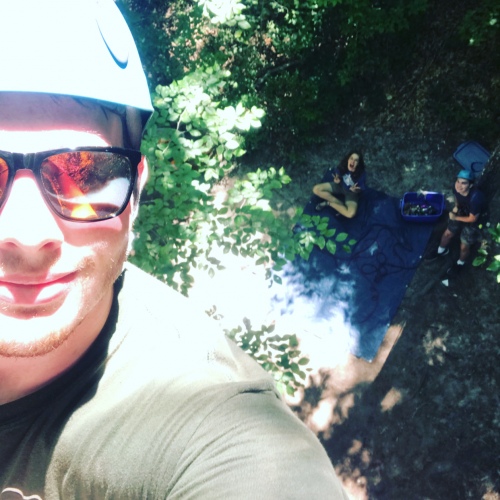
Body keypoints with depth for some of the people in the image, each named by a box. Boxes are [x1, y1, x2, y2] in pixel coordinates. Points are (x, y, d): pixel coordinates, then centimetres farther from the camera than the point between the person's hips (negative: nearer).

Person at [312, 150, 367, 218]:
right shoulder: (342, 166, -23)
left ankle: (329, 203, -8)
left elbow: (359, 190, -15)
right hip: (340, 185, 4)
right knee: (316, 189, -16)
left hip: (351, 192, -4)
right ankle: (340, 203, -10)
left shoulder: (362, 174, -30)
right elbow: (337, 174, -2)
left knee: (351, 214, -33)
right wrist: (337, 180, -27)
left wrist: (354, 190, -39)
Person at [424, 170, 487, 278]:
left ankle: (460, 264, 40)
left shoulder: (475, 198, -45)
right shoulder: (457, 187, -28)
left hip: (473, 219, -5)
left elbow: (472, 219, -26)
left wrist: (456, 218, -18)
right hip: (462, 211, 5)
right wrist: (456, 206, -10)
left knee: (464, 246, 6)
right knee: (447, 234, 18)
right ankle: (441, 251, 52)